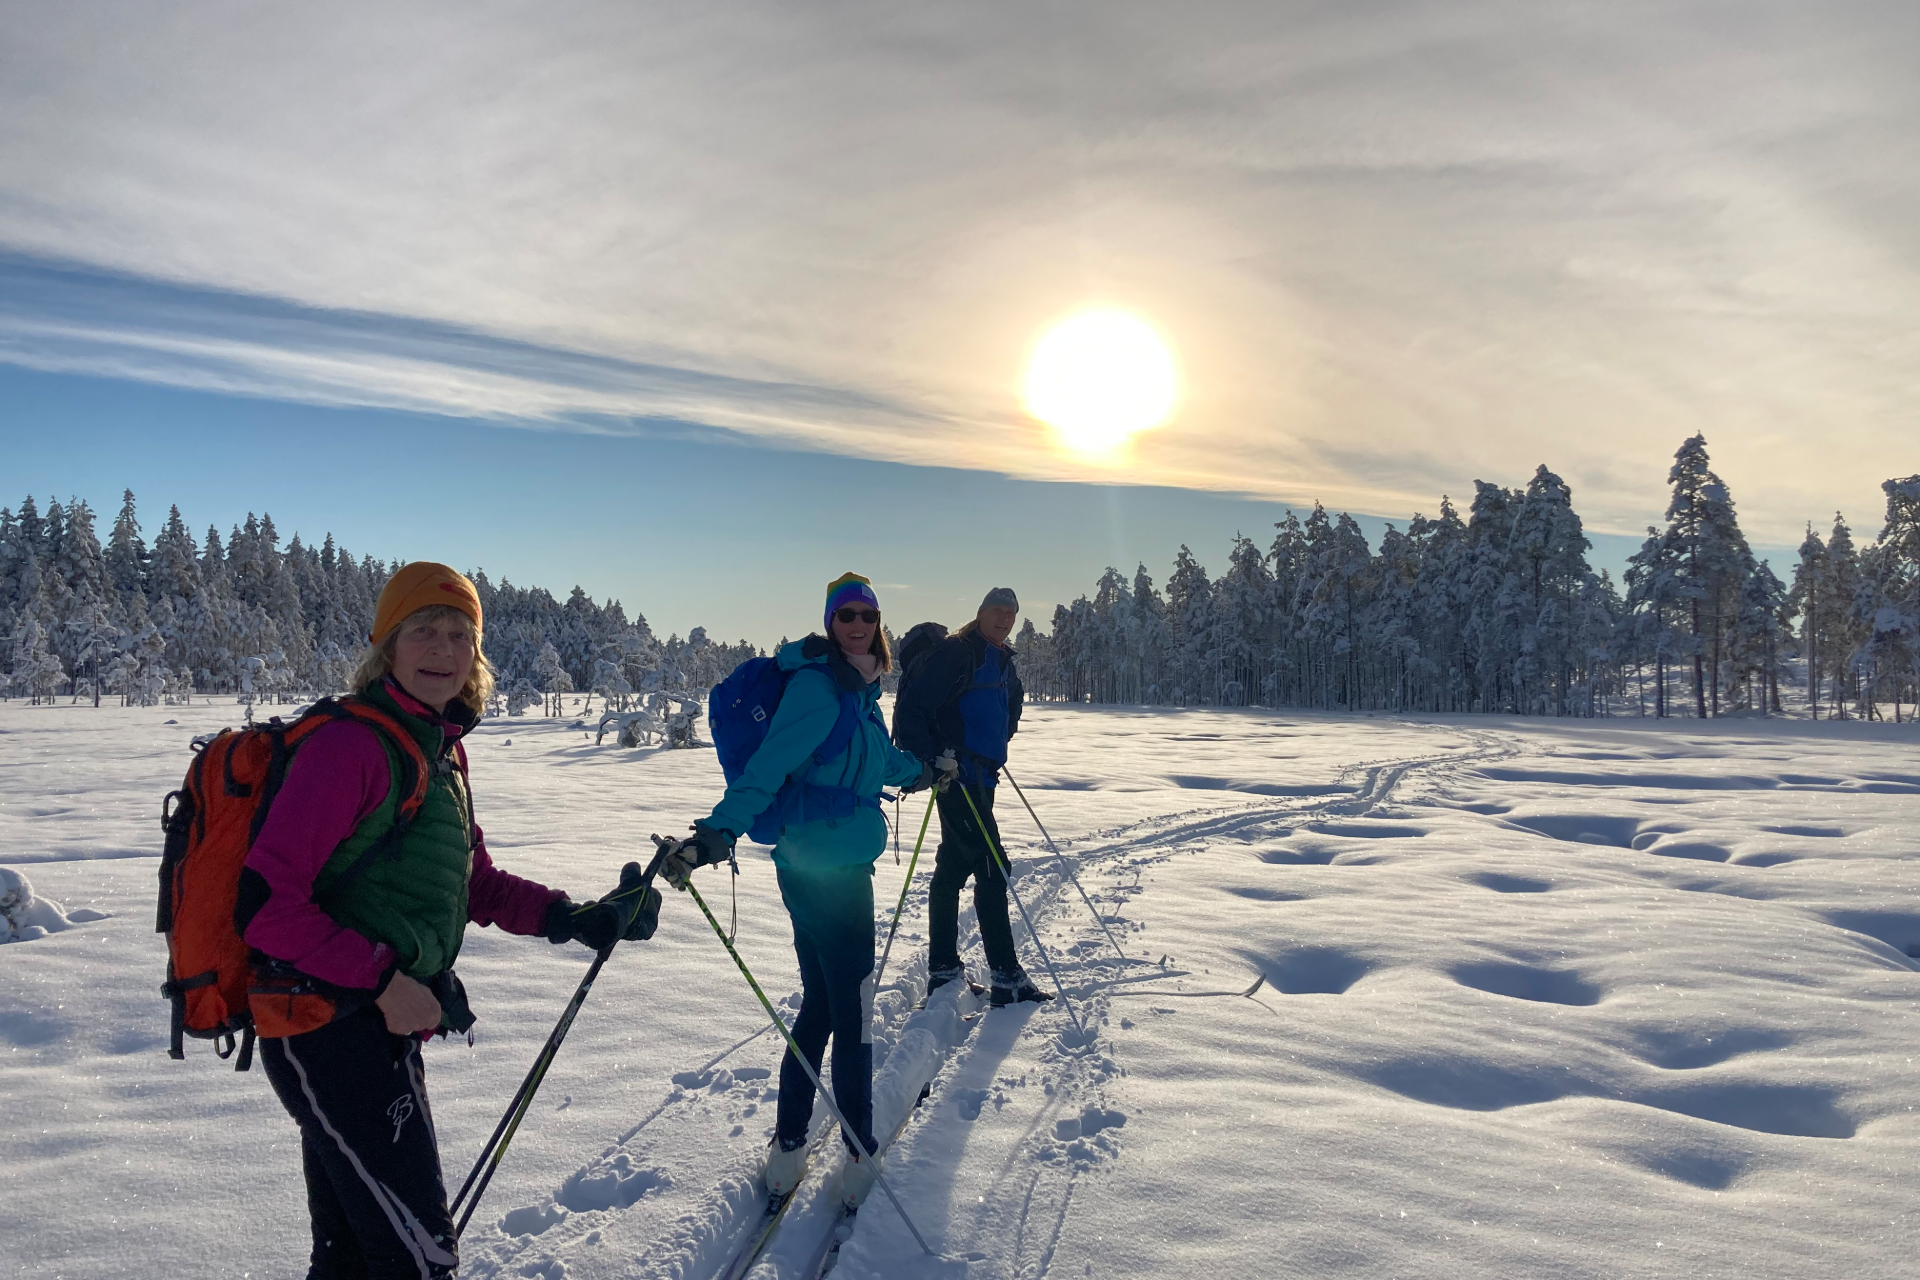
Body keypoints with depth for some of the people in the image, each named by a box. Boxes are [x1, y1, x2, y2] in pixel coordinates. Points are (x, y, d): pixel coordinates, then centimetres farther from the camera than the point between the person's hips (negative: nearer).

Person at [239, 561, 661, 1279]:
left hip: (381, 1030, 9)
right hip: (326, 1027, -9)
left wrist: (575, 919, 3)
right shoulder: (350, 744, -18)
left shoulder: (442, 752, 10)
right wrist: (382, 979, -23)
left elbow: (473, 885, 16)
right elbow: (265, 903, -22)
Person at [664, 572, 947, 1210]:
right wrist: (719, 831, -39)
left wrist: (920, 769, 48)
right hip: (825, 867, -9)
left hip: (838, 864, 10)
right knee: (852, 1013, 2)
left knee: (821, 1004, 17)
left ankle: (789, 1143, 29)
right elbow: (770, 762, -28)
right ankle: (860, 1152, 18)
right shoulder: (817, 685, -16)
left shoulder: (859, 689, 12)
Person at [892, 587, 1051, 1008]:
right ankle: (1007, 979, -5)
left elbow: (1011, 708, 35)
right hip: (957, 777, -10)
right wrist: (928, 762, -20)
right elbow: (911, 707, -17)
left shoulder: (1003, 662, 16)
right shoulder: (954, 652, -12)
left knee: (954, 867, 13)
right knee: (991, 866, -10)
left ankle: (943, 971, 22)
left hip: (981, 775, 10)